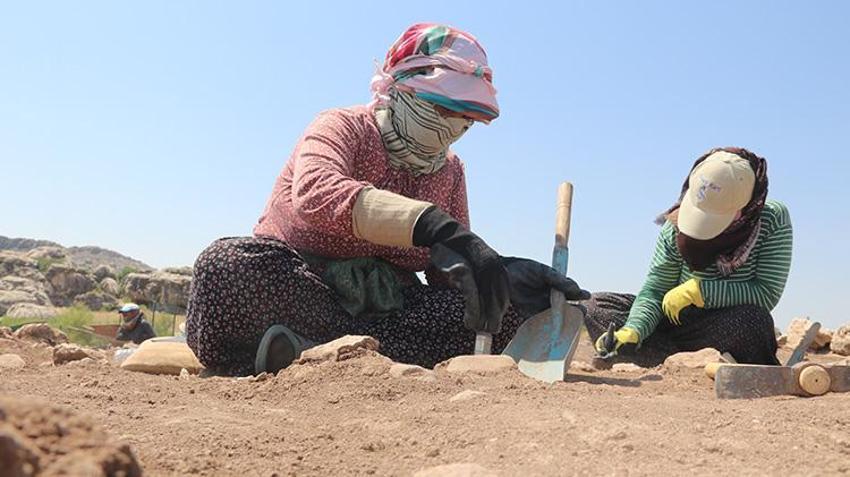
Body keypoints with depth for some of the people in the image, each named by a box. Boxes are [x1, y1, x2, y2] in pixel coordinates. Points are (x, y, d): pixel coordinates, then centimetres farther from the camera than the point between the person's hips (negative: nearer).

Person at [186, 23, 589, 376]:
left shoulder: (450, 171, 11)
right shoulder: (342, 126, -6)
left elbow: (451, 273, 5)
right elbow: (315, 192, -32)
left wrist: (503, 272, -19)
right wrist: (437, 225, -43)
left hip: (389, 306, 5)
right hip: (292, 286, -5)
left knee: (507, 307, -20)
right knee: (226, 265, -34)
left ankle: (313, 354, -29)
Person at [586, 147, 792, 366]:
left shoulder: (774, 219, -16)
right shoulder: (677, 226, -11)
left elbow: (767, 294, -20)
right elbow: (654, 291, -11)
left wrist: (699, 290, -26)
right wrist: (632, 331, -30)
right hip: (681, 321, 3)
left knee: (754, 320, -39)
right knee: (597, 306, -15)